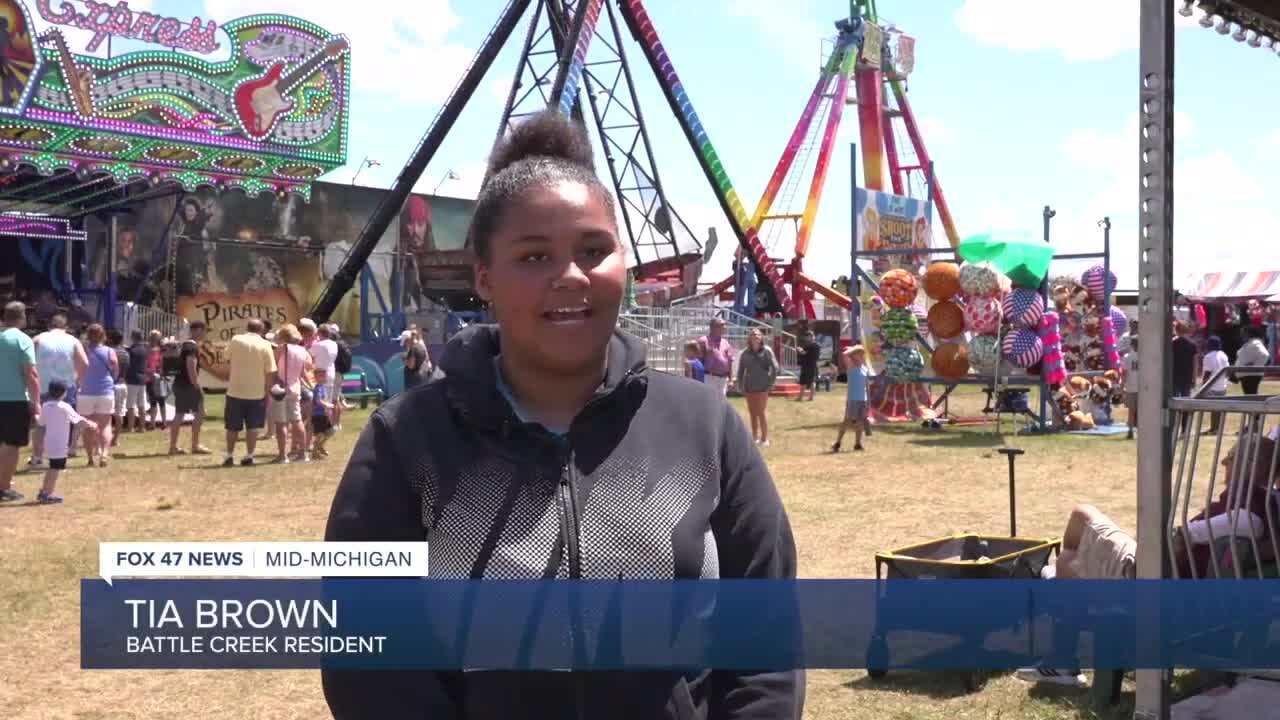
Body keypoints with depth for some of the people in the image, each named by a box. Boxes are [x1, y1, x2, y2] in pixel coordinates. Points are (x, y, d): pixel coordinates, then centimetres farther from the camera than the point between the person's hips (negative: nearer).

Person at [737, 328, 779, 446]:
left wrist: (770, 383, -5)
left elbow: (775, 368, -4)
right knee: (752, 413, 9)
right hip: (749, 387, 4)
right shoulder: (745, 353, 6)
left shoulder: (766, 351, -3)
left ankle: (765, 439, -1)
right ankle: (755, 438, 17)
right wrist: (740, 385, 6)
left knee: (762, 412, -6)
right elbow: (740, 370, 12)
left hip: (762, 387, -4)